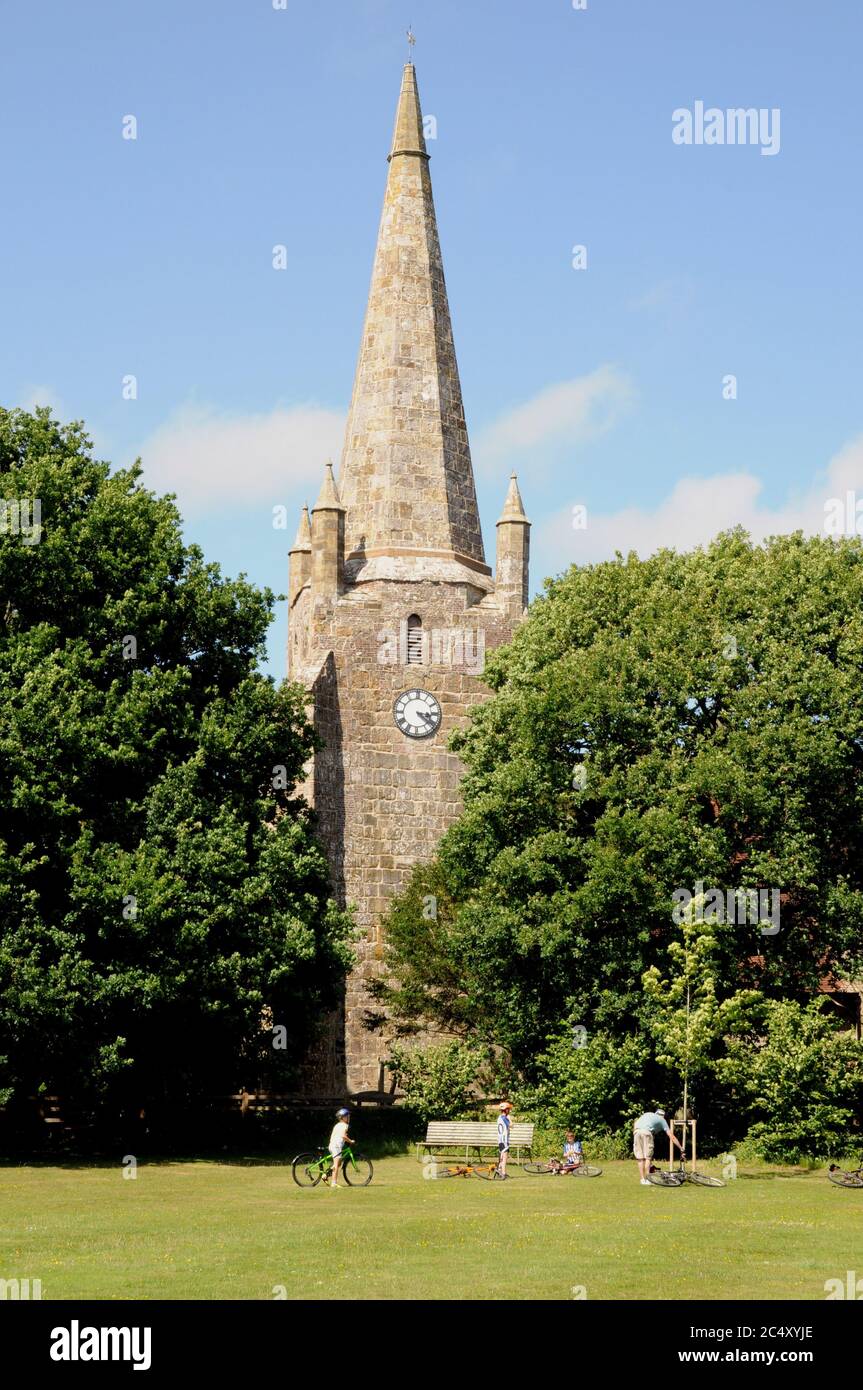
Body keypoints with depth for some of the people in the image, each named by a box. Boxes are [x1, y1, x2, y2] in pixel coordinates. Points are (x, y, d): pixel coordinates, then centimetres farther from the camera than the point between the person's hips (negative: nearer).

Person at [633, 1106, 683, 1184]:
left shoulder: (648, 1114, 36)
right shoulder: (662, 1120, 26)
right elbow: (672, 1137, 24)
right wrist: (681, 1148, 29)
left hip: (636, 1131, 4)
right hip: (646, 1132, -4)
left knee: (640, 1158, 9)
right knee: (647, 1157, 3)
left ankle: (643, 1180, 10)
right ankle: (647, 1180, -1)